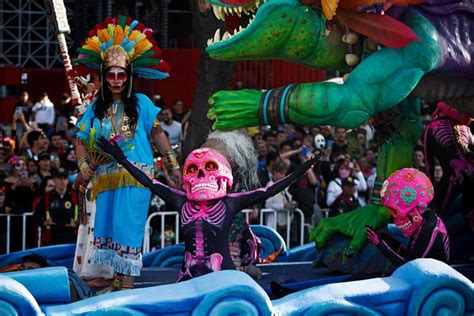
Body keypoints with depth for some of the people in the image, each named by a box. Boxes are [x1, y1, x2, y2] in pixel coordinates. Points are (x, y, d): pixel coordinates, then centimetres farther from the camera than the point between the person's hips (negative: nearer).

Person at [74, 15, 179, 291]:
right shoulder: (95, 109, 11)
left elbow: (158, 133, 4)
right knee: (109, 228, 5)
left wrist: (174, 165, 2)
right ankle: (118, 279, 14)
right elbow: (81, 141, 14)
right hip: (105, 179, 4)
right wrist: (84, 165, -3)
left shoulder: (141, 104, 2)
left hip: (135, 177, -4)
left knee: (128, 228, -11)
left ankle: (127, 283, -10)